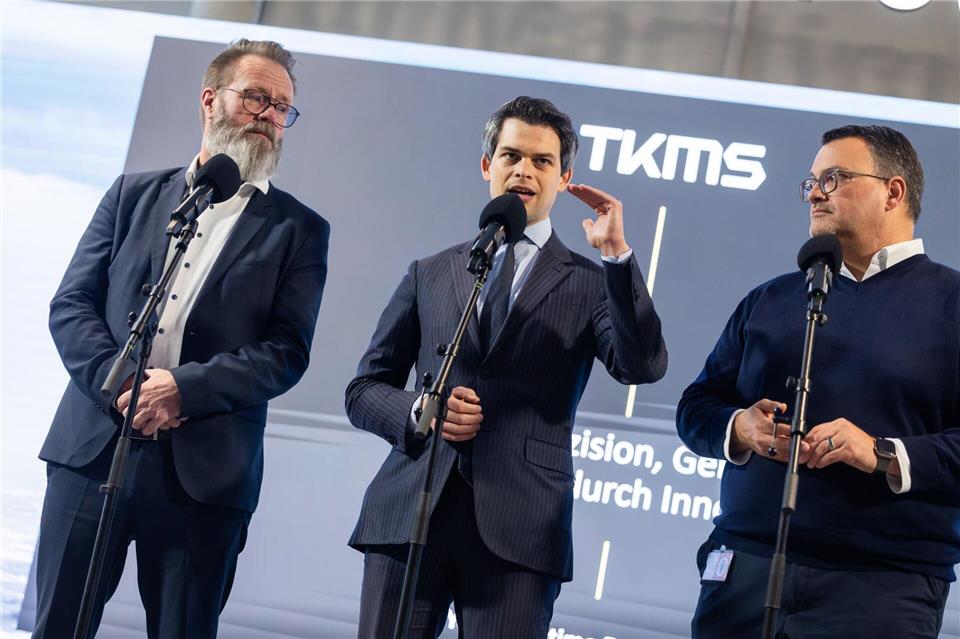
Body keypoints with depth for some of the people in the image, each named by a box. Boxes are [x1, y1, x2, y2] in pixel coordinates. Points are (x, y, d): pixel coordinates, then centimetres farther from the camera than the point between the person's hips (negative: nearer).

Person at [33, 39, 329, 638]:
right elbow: (71, 304, 7)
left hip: (202, 470, -1)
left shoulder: (299, 229, 7)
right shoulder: (135, 193, 13)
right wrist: (120, 383, -11)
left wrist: (182, 386, -16)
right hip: (93, 447, 2)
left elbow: (286, 351, -3)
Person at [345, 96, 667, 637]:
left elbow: (644, 367, -7)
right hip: (407, 516, 2)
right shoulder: (429, 274, 17)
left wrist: (618, 254, -11)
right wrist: (420, 409, -4)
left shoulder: (592, 284, 10)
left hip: (518, 531, -2)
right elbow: (364, 390, 17)